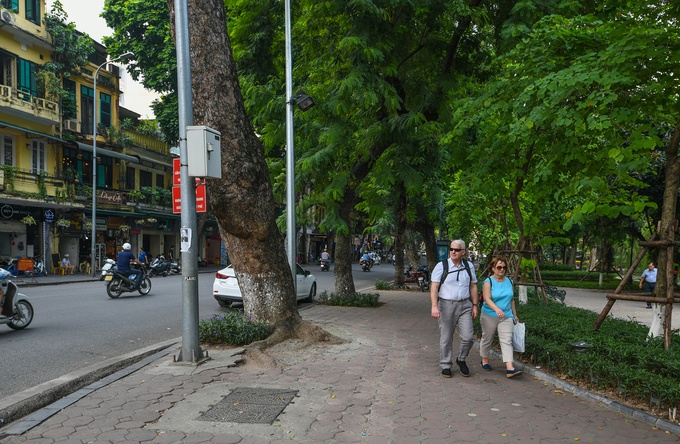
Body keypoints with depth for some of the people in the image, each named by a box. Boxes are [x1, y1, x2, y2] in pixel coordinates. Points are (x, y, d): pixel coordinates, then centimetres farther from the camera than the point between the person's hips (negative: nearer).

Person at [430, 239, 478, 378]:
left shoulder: (469, 266, 9)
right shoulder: (441, 266, -4)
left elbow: (473, 286, 15)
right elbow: (434, 287, -9)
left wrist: (475, 305, 10)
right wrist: (434, 306, -18)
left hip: (465, 305, 3)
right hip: (446, 305, -3)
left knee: (468, 337, -3)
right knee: (446, 338, 4)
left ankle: (461, 360, 23)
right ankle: (446, 366, 19)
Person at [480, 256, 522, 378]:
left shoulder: (509, 281, 8)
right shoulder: (488, 282, -9)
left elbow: (512, 299, 17)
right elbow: (487, 299, -22)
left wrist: (515, 314, 18)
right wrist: (497, 309, -37)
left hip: (506, 317, 3)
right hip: (489, 316, -3)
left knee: (507, 341, -9)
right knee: (487, 339, 12)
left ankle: (510, 368, -17)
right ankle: (484, 360, 35)